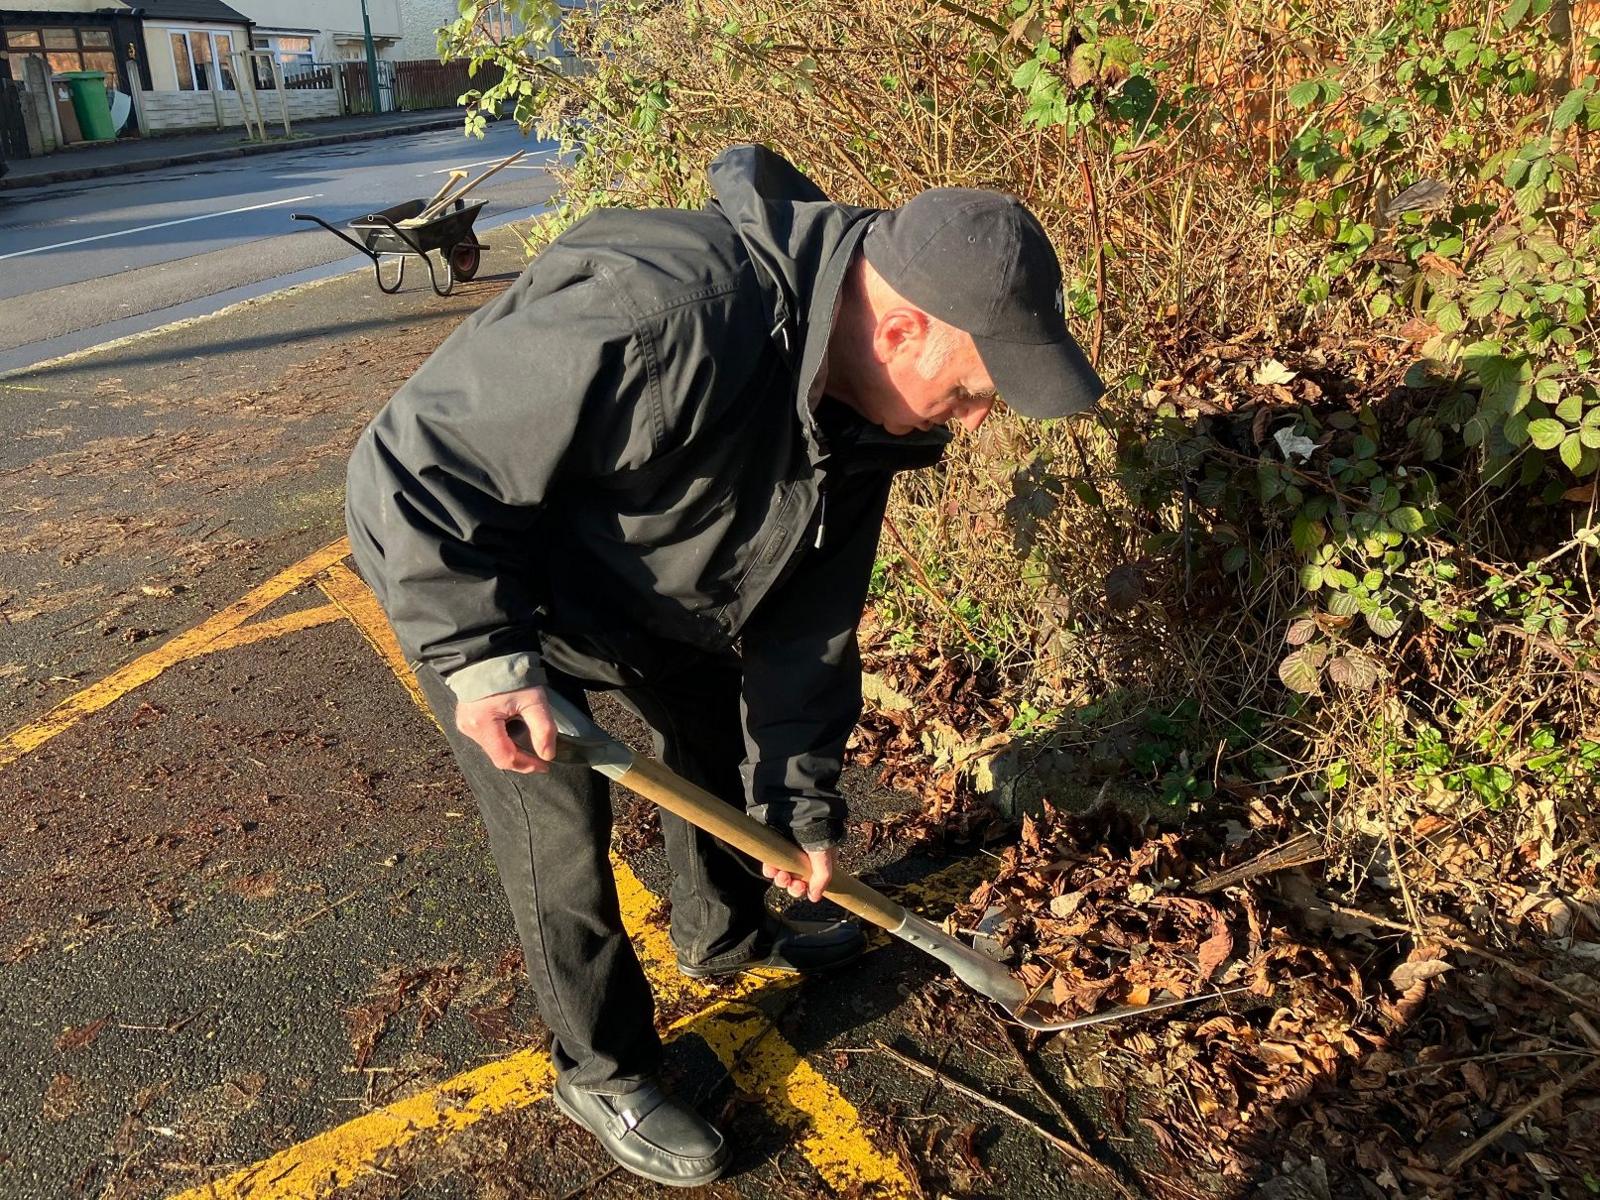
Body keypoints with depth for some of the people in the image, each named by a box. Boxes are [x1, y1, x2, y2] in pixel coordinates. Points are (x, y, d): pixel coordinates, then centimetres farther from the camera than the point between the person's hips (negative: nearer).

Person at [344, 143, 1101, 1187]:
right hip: (466, 579, -7)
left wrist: (800, 795, -5)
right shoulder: (654, 325, -43)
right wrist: (483, 655, -36)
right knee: (561, 836, 0)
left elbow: (808, 618, -6)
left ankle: (726, 934, 50)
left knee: (719, 738, 20)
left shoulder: (860, 400, -15)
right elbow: (412, 461, -35)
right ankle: (604, 1073, 26)